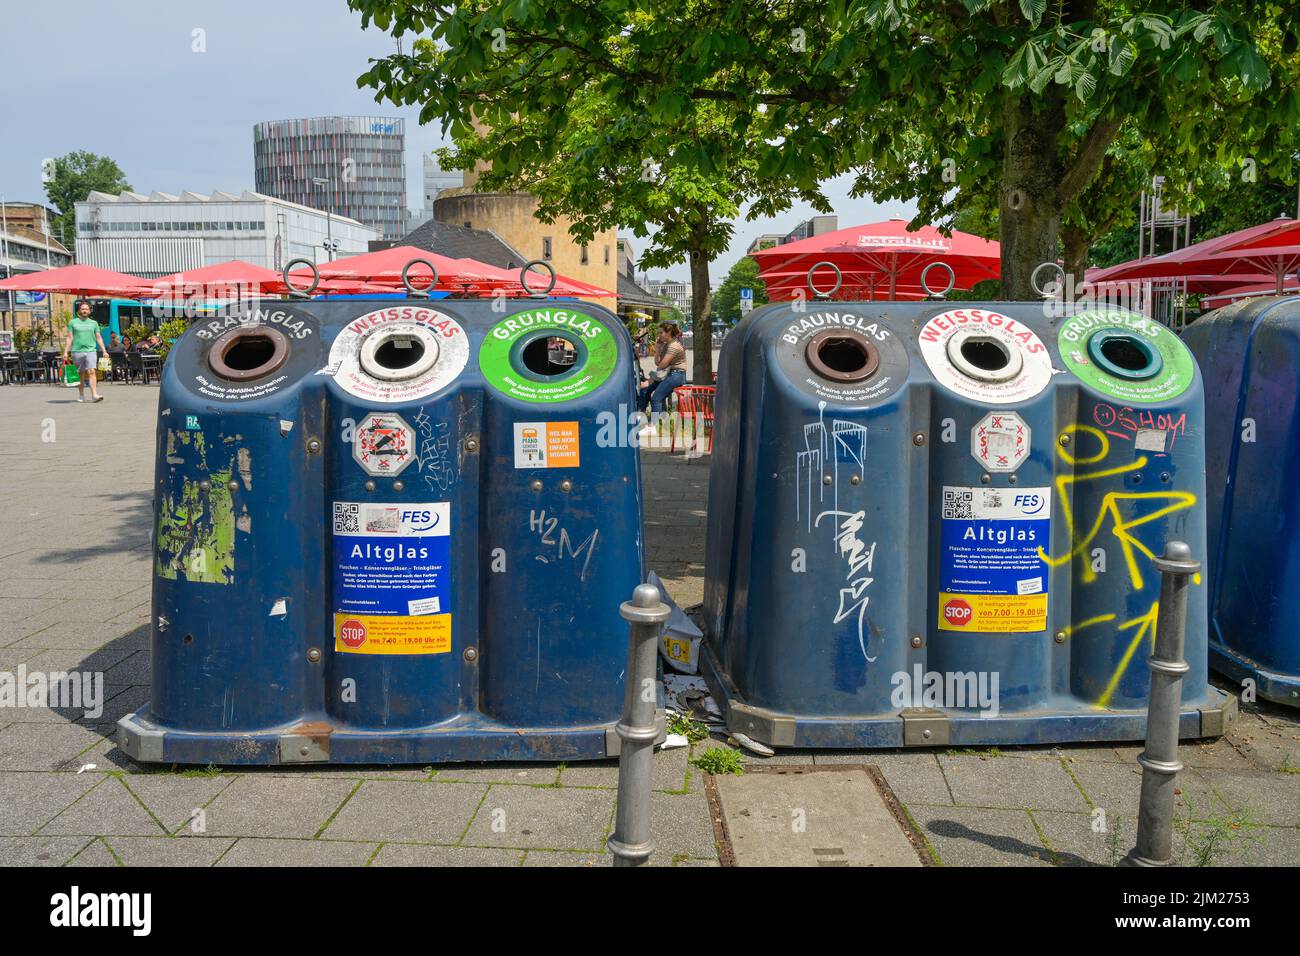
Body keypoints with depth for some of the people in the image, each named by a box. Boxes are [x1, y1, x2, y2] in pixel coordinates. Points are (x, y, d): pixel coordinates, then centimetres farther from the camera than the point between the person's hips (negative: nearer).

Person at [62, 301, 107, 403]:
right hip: (77, 351, 0)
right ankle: (81, 395, 19)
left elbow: (99, 338, 13)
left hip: (91, 351, 0)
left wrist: (104, 351, 5)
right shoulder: (73, 323, 8)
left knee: (91, 372, -15)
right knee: (80, 374, 8)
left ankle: (94, 395, -23)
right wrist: (65, 352, 0)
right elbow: (69, 338, 7)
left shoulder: (94, 323, 12)